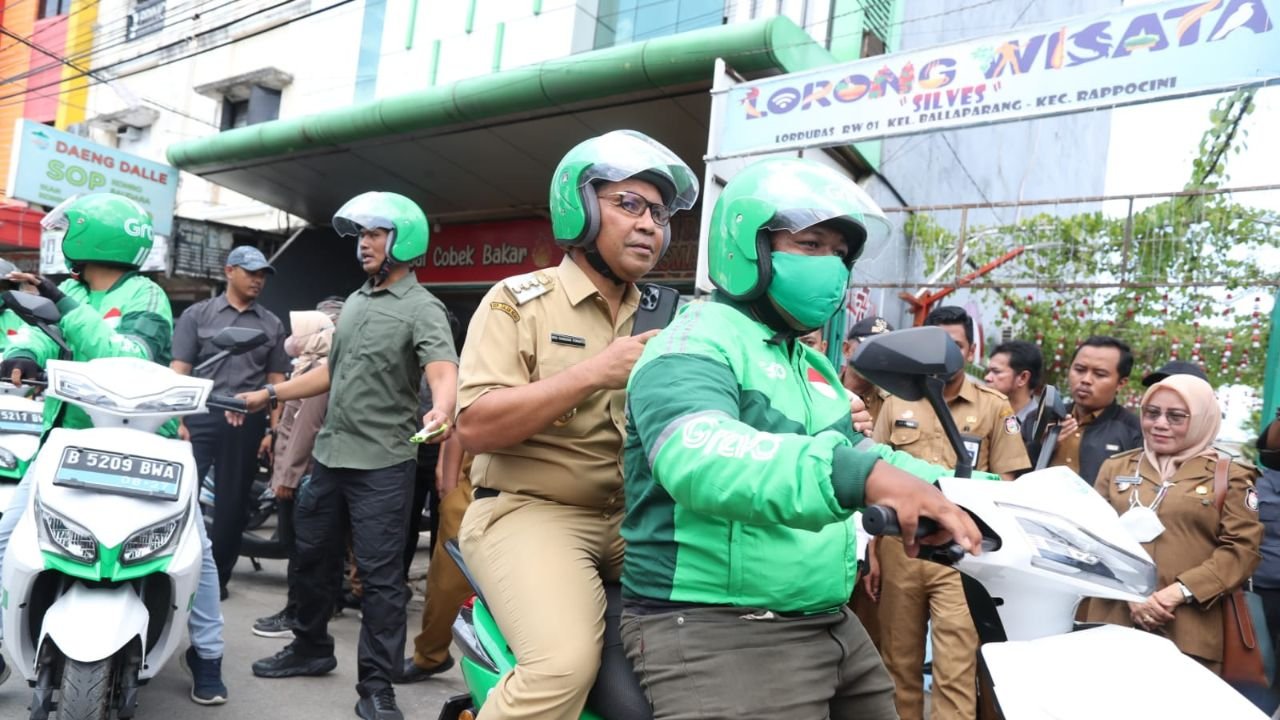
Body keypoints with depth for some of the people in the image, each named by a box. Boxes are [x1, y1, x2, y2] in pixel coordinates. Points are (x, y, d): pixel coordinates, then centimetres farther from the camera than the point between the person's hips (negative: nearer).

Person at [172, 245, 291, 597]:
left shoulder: (272, 324, 11)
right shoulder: (197, 314, 6)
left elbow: (276, 381, 9)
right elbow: (179, 371, 1)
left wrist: (273, 429, 2)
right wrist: (178, 420, -8)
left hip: (247, 423, 2)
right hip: (201, 418, -2)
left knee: (232, 503, 8)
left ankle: (218, 574, 19)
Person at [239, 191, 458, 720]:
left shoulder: (421, 308, -11)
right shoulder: (355, 301, 15)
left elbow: (443, 371, -28)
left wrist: (441, 411, -50)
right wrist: (269, 394, 21)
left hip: (382, 463, -8)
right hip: (329, 453, 8)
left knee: (381, 576, -2)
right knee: (314, 555, 19)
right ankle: (311, 648, 38)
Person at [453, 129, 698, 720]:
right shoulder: (518, 300, -1)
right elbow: (475, 427, -13)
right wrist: (594, 373, -20)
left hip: (631, 518, 6)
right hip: (528, 511, -5)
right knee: (565, 662, -27)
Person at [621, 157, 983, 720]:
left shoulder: (815, 368, 18)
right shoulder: (696, 343, -13)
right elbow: (696, 456, -33)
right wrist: (859, 477, -46)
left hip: (830, 627, 9)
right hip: (715, 632, -9)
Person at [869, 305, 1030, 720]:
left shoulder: (995, 407, 2)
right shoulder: (897, 404, 7)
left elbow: (1004, 487, 4)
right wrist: (870, 551, 6)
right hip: (899, 546, 3)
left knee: (955, 670, -4)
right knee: (898, 663, 12)